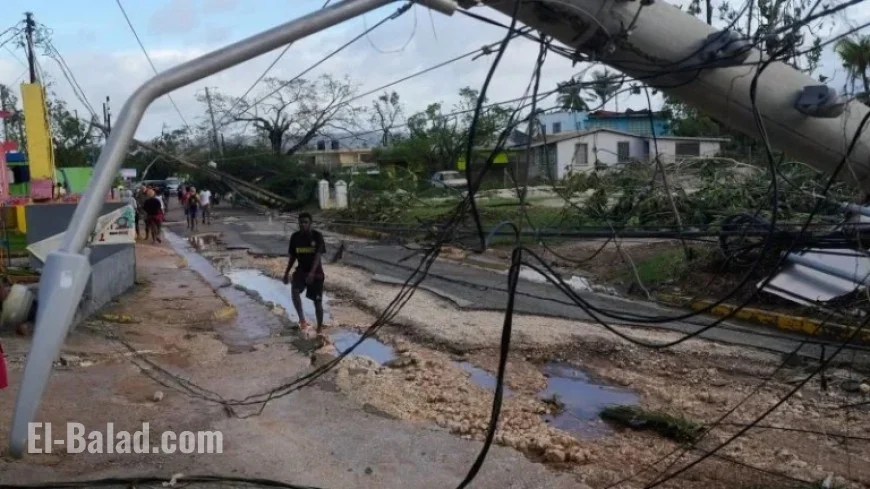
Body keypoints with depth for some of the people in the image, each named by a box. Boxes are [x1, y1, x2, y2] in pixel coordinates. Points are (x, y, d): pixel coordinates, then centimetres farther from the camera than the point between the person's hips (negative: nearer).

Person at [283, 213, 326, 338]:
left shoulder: (317, 236, -14)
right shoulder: (295, 236, -1)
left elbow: (318, 256, -22)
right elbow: (292, 256, 9)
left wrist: (312, 272, -35)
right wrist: (286, 272, 9)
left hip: (316, 272, -3)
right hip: (301, 270, 3)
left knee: (317, 301, 2)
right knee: (294, 291, -27)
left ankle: (320, 329, 19)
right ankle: (302, 320, -17)